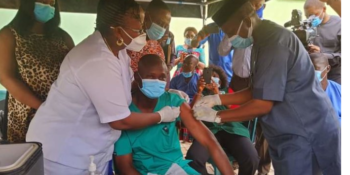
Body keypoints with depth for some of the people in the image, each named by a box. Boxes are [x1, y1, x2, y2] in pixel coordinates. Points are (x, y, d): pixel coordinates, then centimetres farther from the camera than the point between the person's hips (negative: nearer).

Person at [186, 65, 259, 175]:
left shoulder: (226, 91, 29)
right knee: (193, 158, -33)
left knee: (251, 158, -29)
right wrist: (199, 91, 0)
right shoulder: (202, 94, 27)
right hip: (209, 129, 0)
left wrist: (217, 92, -3)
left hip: (231, 128, 1)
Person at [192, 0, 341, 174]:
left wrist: (216, 116, -15)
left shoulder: (274, 42, -23)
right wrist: (217, 99, 4)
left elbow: (263, 104, -24)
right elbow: (257, 92, 11)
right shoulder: (264, 39, 8)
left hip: (305, 133, -9)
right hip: (290, 132, 9)